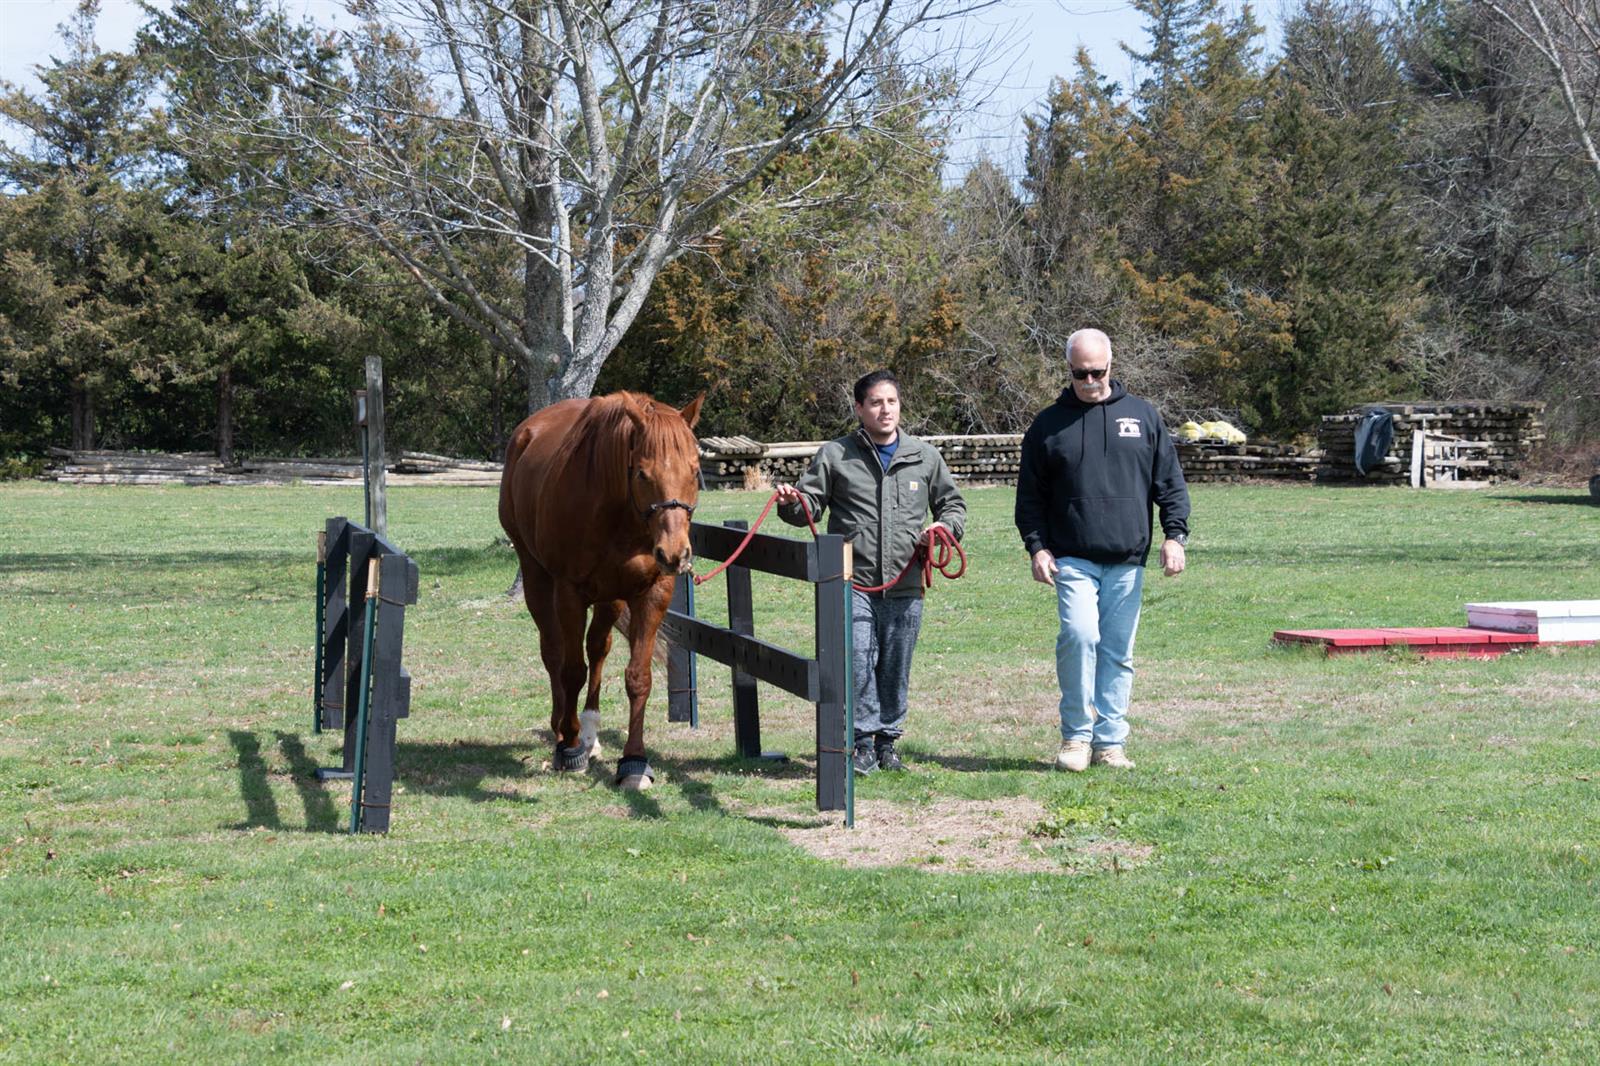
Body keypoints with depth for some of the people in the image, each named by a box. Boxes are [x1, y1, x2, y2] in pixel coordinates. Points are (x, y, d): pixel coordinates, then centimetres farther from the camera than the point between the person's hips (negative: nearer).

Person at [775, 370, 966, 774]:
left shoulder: (925, 457, 11)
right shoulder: (835, 456, 5)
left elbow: (952, 503, 21)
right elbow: (811, 505, 6)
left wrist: (946, 525, 0)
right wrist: (791, 504, -16)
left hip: (905, 586, 2)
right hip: (854, 584, -2)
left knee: (896, 668, 8)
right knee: (858, 664, -9)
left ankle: (888, 740, 21)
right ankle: (864, 742, 1)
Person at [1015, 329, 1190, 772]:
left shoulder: (1143, 417, 10)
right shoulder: (1048, 425, 7)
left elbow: (1171, 482, 11)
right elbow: (1030, 496, 10)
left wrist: (1175, 535, 0)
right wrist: (1037, 547, -2)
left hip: (1128, 561, 2)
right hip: (1072, 560, -2)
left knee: (1118, 652, 4)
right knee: (1079, 635, -18)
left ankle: (1110, 740, 11)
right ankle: (1076, 736, -7)